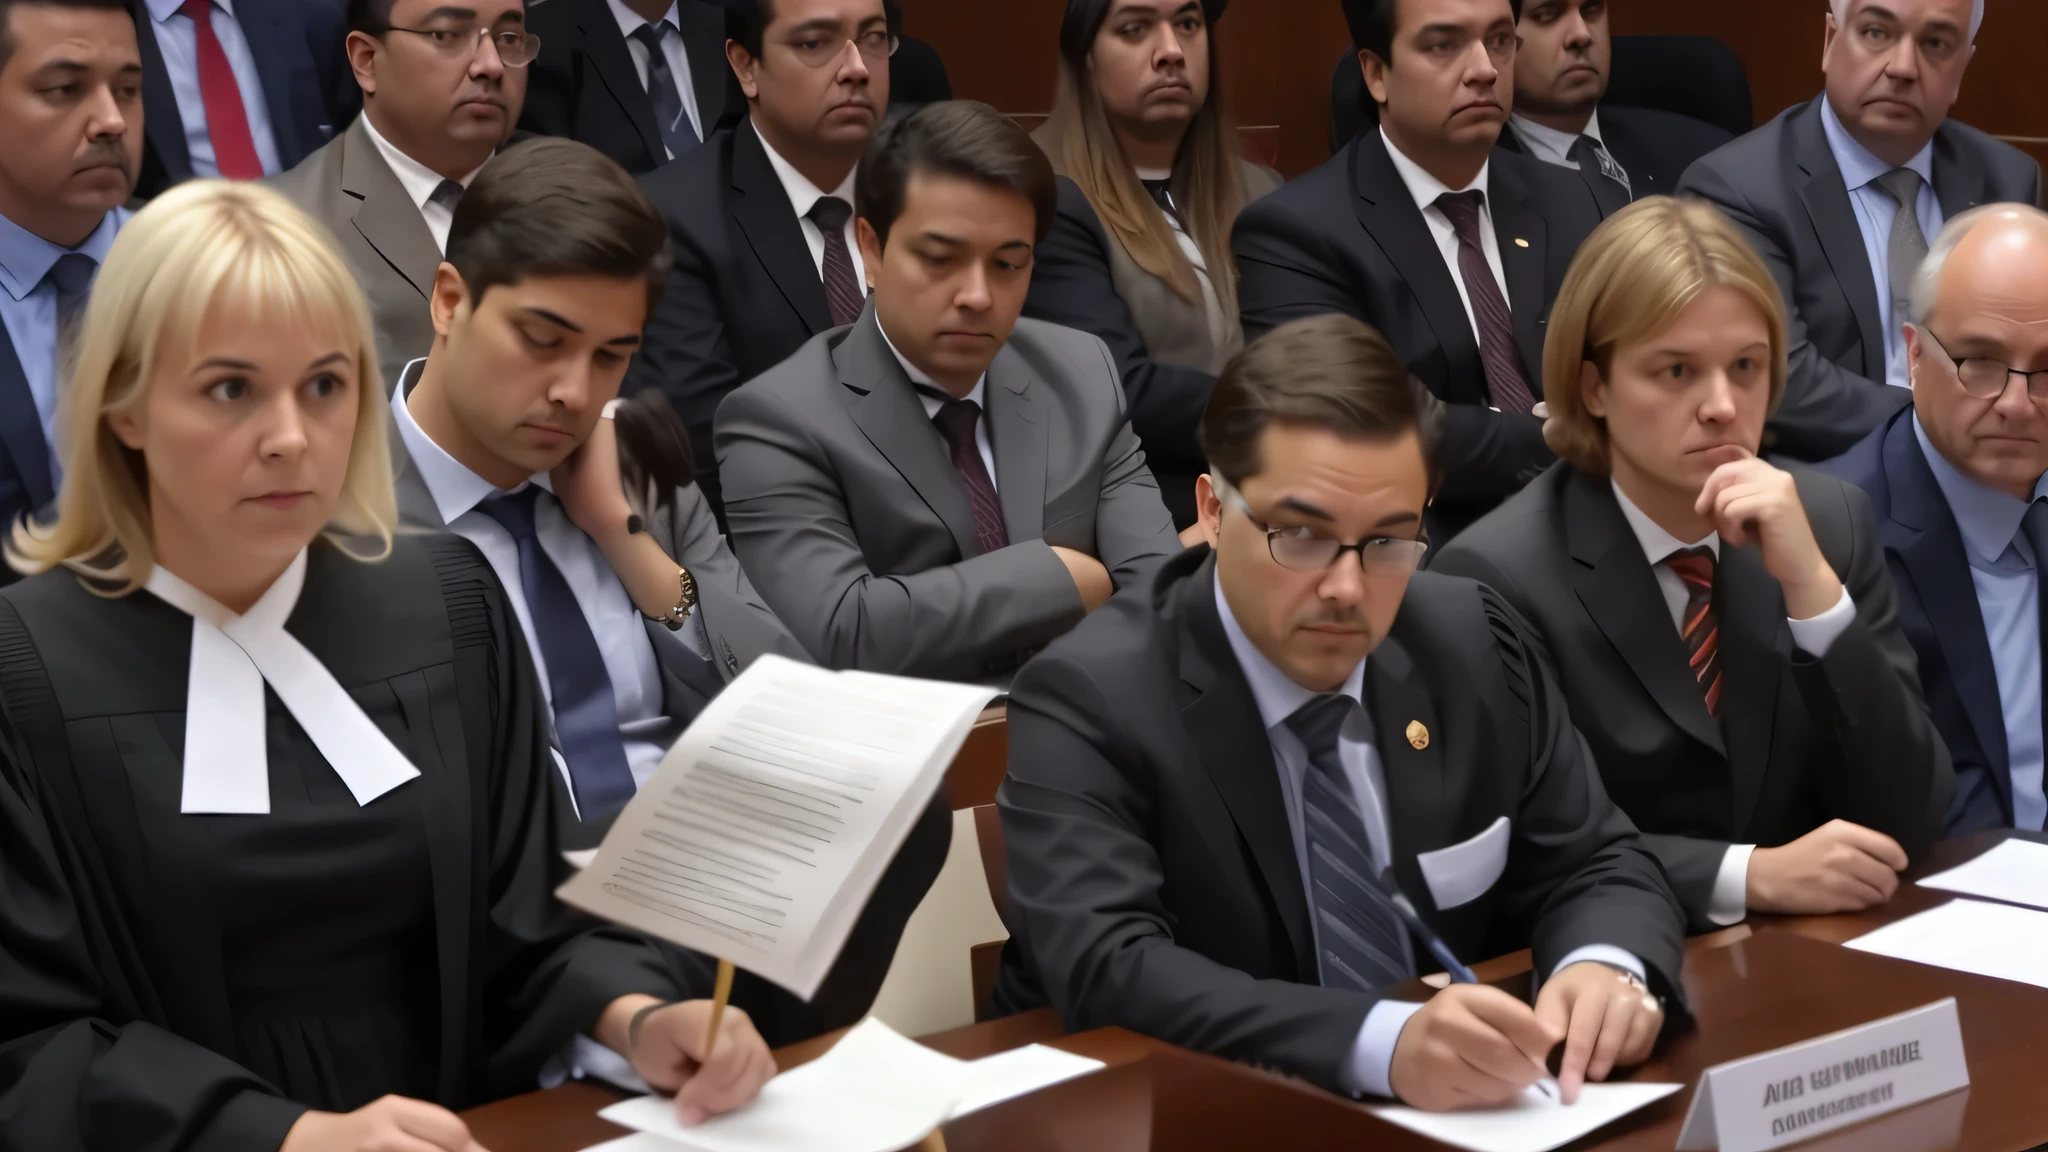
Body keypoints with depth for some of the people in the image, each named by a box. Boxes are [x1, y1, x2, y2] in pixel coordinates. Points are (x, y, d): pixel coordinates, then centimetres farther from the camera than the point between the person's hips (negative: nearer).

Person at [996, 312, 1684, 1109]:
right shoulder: (1086, 701, -13)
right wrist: (1382, 1042, -38)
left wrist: (1606, 967, -16)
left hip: (1461, 1111, 4)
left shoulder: (1476, 647, 2)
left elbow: (1593, 866, 8)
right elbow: (1107, 969, -25)